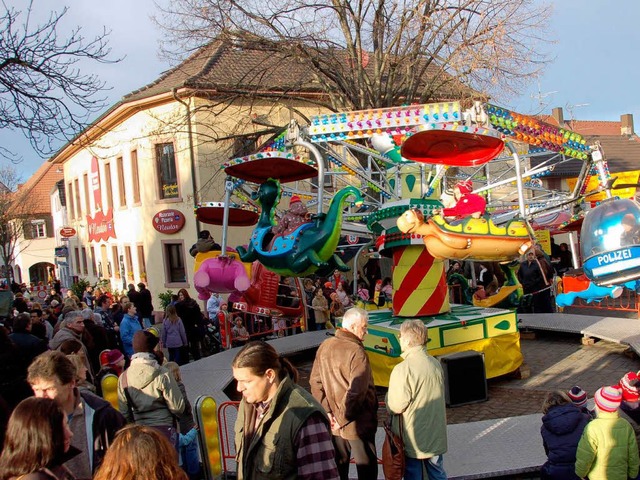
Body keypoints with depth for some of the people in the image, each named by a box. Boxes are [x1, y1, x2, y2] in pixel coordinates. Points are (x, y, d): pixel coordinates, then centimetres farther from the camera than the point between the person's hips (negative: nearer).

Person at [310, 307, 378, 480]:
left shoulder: (324, 346, 0)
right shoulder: (357, 352, -22)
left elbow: (315, 381, 3)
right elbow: (357, 392, -26)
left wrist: (327, 411, 0)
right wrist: (343, 418, -16)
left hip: (334, 424, 7)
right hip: (358, 424, -7)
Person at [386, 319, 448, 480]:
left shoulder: (403, 369, -22)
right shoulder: (436, 364, -2)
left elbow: (396, 407, -18)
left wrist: (389, 395, 1)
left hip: (413, 438, -6)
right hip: (436, 436, 6)